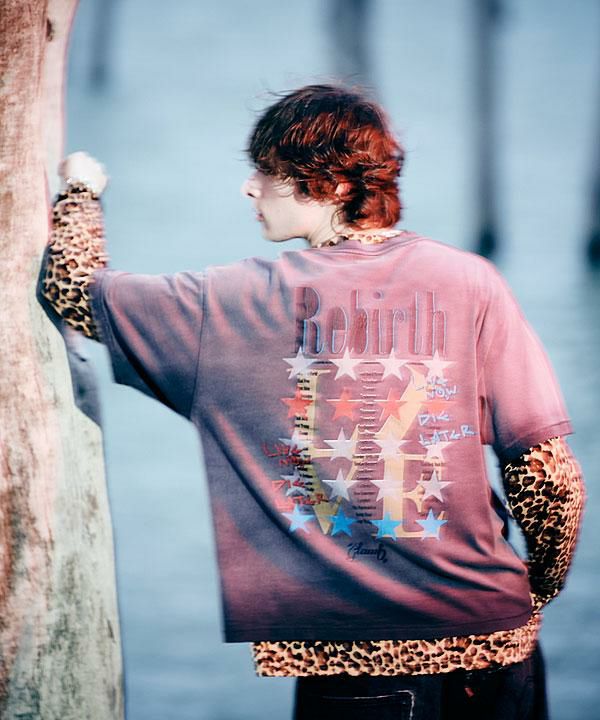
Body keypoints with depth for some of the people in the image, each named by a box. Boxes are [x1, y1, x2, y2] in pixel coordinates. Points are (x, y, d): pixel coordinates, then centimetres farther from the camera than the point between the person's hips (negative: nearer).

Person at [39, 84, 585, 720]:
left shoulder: (234, 303, -6)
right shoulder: (470, 282, -6)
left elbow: (73, 289, 7)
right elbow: (547, 470, -7)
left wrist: (81, 189, 26)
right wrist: (538, 593, 10)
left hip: (346, 652, -1)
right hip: (490, 636, 2)